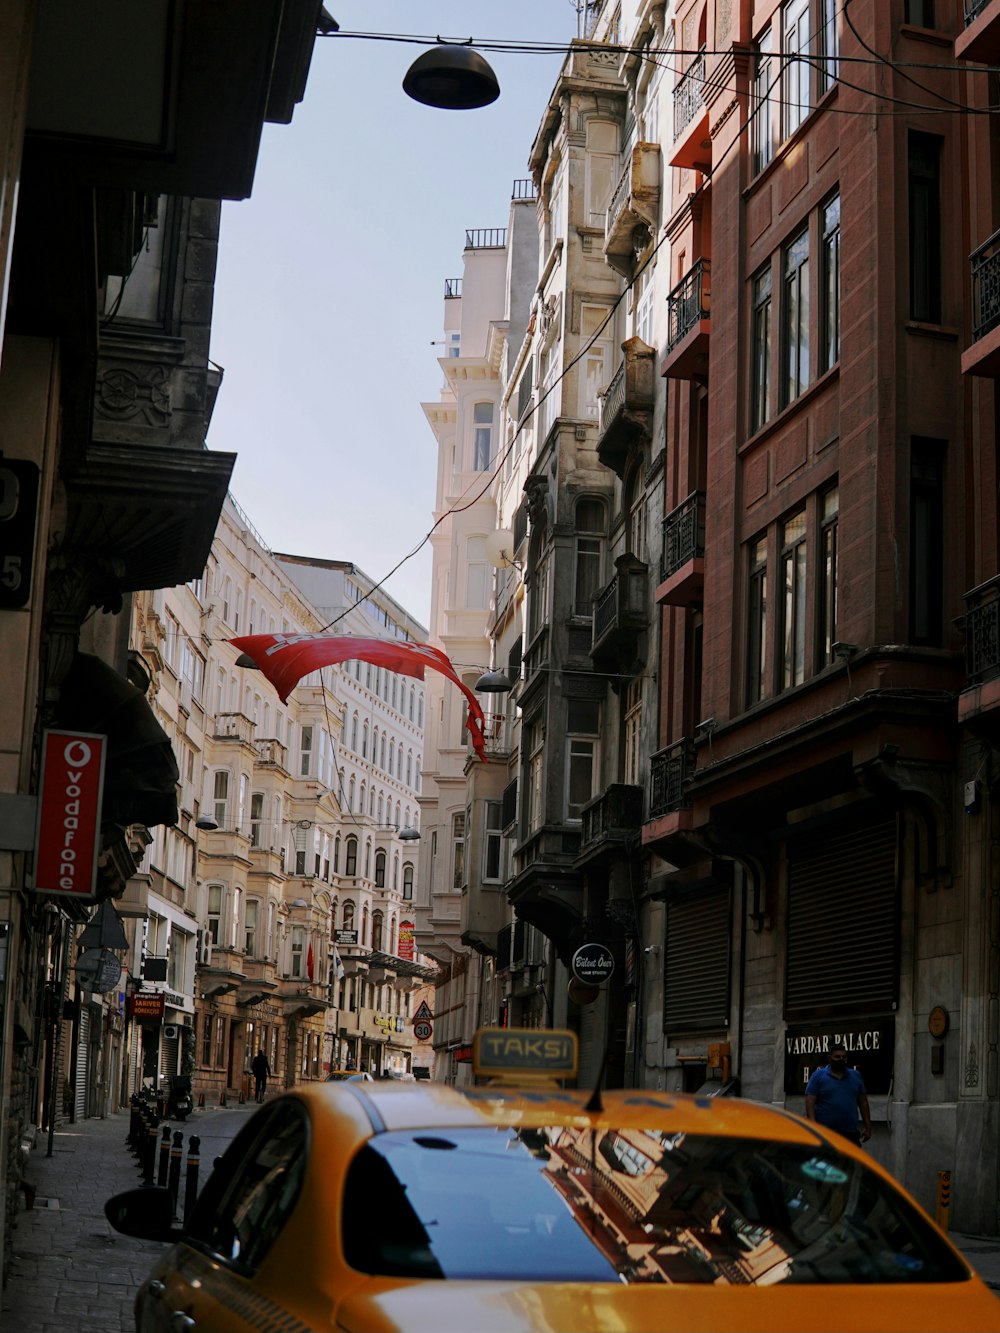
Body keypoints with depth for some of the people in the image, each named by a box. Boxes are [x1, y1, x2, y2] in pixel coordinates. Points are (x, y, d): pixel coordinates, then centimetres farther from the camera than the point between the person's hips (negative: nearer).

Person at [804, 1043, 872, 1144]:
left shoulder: (856, 1076, 12)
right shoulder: (818, 1076, 0)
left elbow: (863, 1103, 16)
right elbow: (810, 1102, -6)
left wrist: (867, 1127, 11)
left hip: (850, 1133, 4)